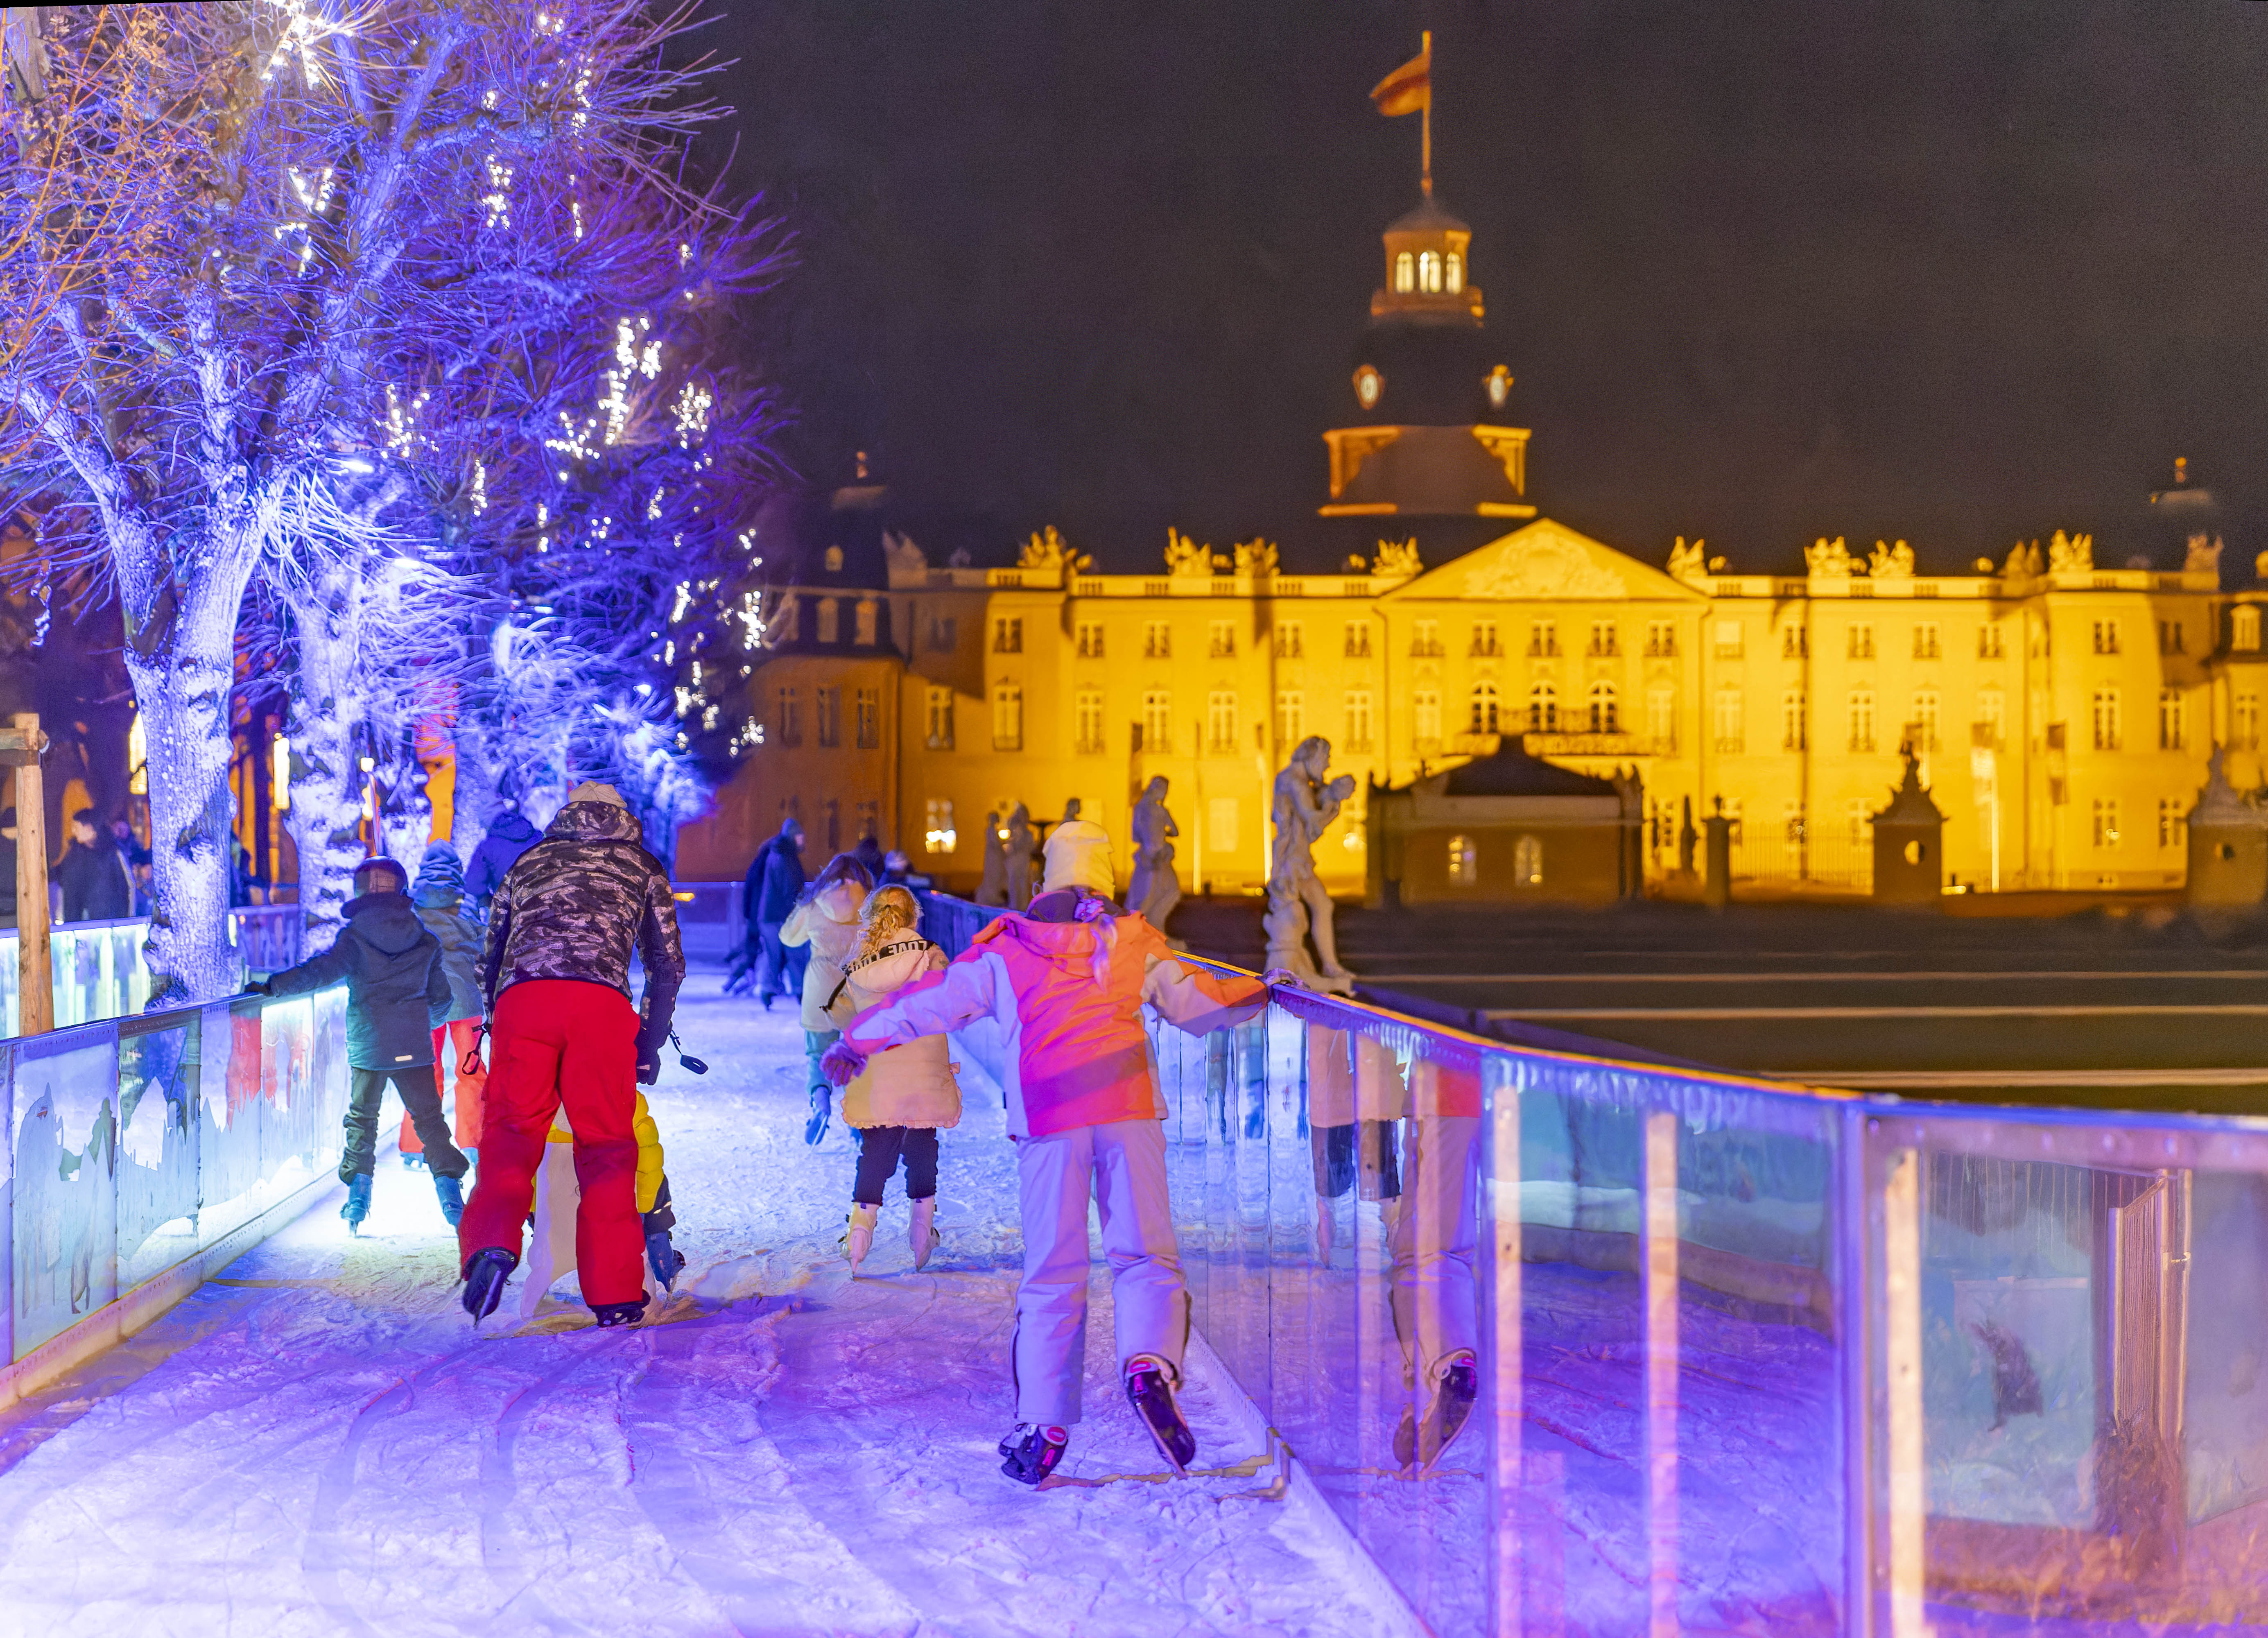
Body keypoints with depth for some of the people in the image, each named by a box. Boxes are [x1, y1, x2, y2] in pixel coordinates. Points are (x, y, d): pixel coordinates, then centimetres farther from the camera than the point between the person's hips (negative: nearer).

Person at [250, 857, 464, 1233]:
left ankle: (358, 1195, 12)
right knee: (428, 1116, 7)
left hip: (367, 1044, -1)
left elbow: (323, 971, -16)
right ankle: (450, 1190, -3)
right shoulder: (426, 941, 7)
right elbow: (441, 997, 12)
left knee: (362, 1116, 14)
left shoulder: (354, 937, -3)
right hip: (414, 1046, 1)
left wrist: (273, 986, -13)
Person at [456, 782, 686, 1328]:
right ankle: (614, 1294, 5)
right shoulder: (641, 866, 29)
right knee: (607, 1145, 6)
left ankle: (491, 1244, -26)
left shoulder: (530, 861, 31)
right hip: (602, 999, -1)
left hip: (521, 996, 1)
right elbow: (669, 964, 27)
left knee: (510, 1134, 1)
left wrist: (497, 1026, 42)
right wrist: (650, 1044, 35)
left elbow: (489, 959, 32)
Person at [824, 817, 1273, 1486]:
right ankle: (1149, 1364, -22)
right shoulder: (1135, 947, 12)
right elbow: (1198, 1004, 21)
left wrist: (857, 1042, 24)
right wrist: (1263, 991, 38)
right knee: (1145, 1254, 6)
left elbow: (930, 1002, 12)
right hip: (1128, 1109, 0)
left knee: (1052, 1275, 6)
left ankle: (1041, 1426, 2)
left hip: (1049, 1121, 0)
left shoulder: (1005, 954, 10)